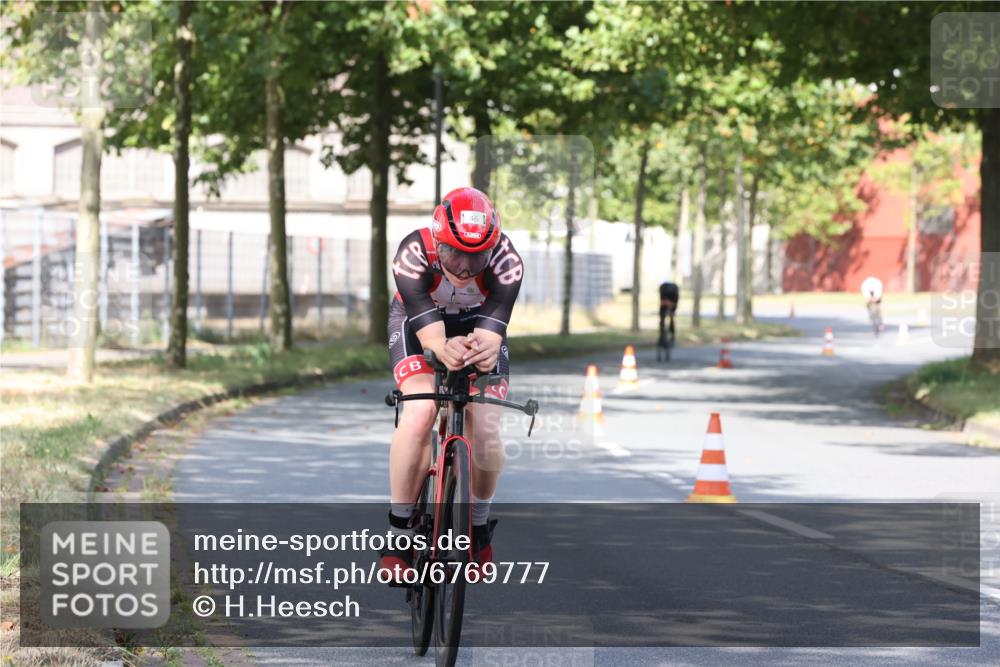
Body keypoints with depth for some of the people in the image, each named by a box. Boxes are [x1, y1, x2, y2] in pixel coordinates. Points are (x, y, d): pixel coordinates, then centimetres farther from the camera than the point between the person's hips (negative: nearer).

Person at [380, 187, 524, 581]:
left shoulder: (506, 260, -33)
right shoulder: (413, 254, -35)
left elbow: (492, 330, -40)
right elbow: (428, 330, -41)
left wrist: (486, 350, -64)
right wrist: (445, 350, -64)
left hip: (479, 323, 1)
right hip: (417, 322, -1)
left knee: (486, 430, -16)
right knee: (418, 415, -27)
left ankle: (480, 525, 12)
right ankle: (399, 532, -14)